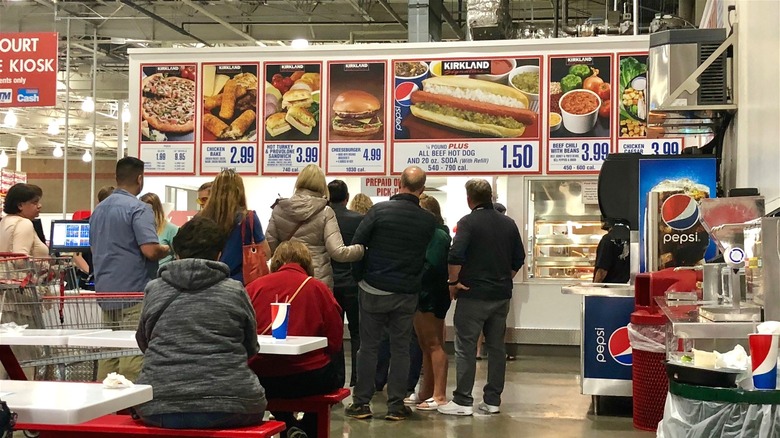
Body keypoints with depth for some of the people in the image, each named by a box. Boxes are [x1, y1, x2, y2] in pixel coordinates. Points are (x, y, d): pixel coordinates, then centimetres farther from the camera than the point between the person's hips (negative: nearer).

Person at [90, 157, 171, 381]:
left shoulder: (99, 209, 15)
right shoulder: (138, 209, -11)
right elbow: (150, 250, -21)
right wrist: (167, 249, -1)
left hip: (105, 291, 8)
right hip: (134, 293, -8)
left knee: (108, 354, 11)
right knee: (133, 354, -7)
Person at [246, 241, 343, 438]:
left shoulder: (254, 286, 0)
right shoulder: (317, 288, -2)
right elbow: (335, 342, -2)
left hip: (260, 383, 2)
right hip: (309, 380, -2)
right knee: (334, 376, 30)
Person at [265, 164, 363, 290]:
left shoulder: (279, 210, 1)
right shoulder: (325, 213, -8)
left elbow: (270, 246, 4)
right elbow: (337, 251, -13)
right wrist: (363, 248, 1)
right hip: (319, 280, -3)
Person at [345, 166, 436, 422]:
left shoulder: (380, 210, -9)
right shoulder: (428, 221, -3)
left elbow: (356, 244, -7)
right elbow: (427, 256, 5)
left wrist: (360, 277, 5)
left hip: (374, 290, -1)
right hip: (407, 294, 1)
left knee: (368, 347, 7)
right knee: (400, 349, 8)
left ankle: (361, 403, 9)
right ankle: (396, 406, 8)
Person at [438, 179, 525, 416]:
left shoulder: (469, 222, -10)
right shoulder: (508, 224, 8)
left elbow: (456, 256, -20)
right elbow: (519, 258, 12)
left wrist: (453, 282, -8)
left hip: (473, 293, -6)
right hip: (502, 294, 6)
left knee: (465, 347, -1)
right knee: (496, 346, 11)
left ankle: (463, 401, -1)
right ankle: (492, 400, 14)